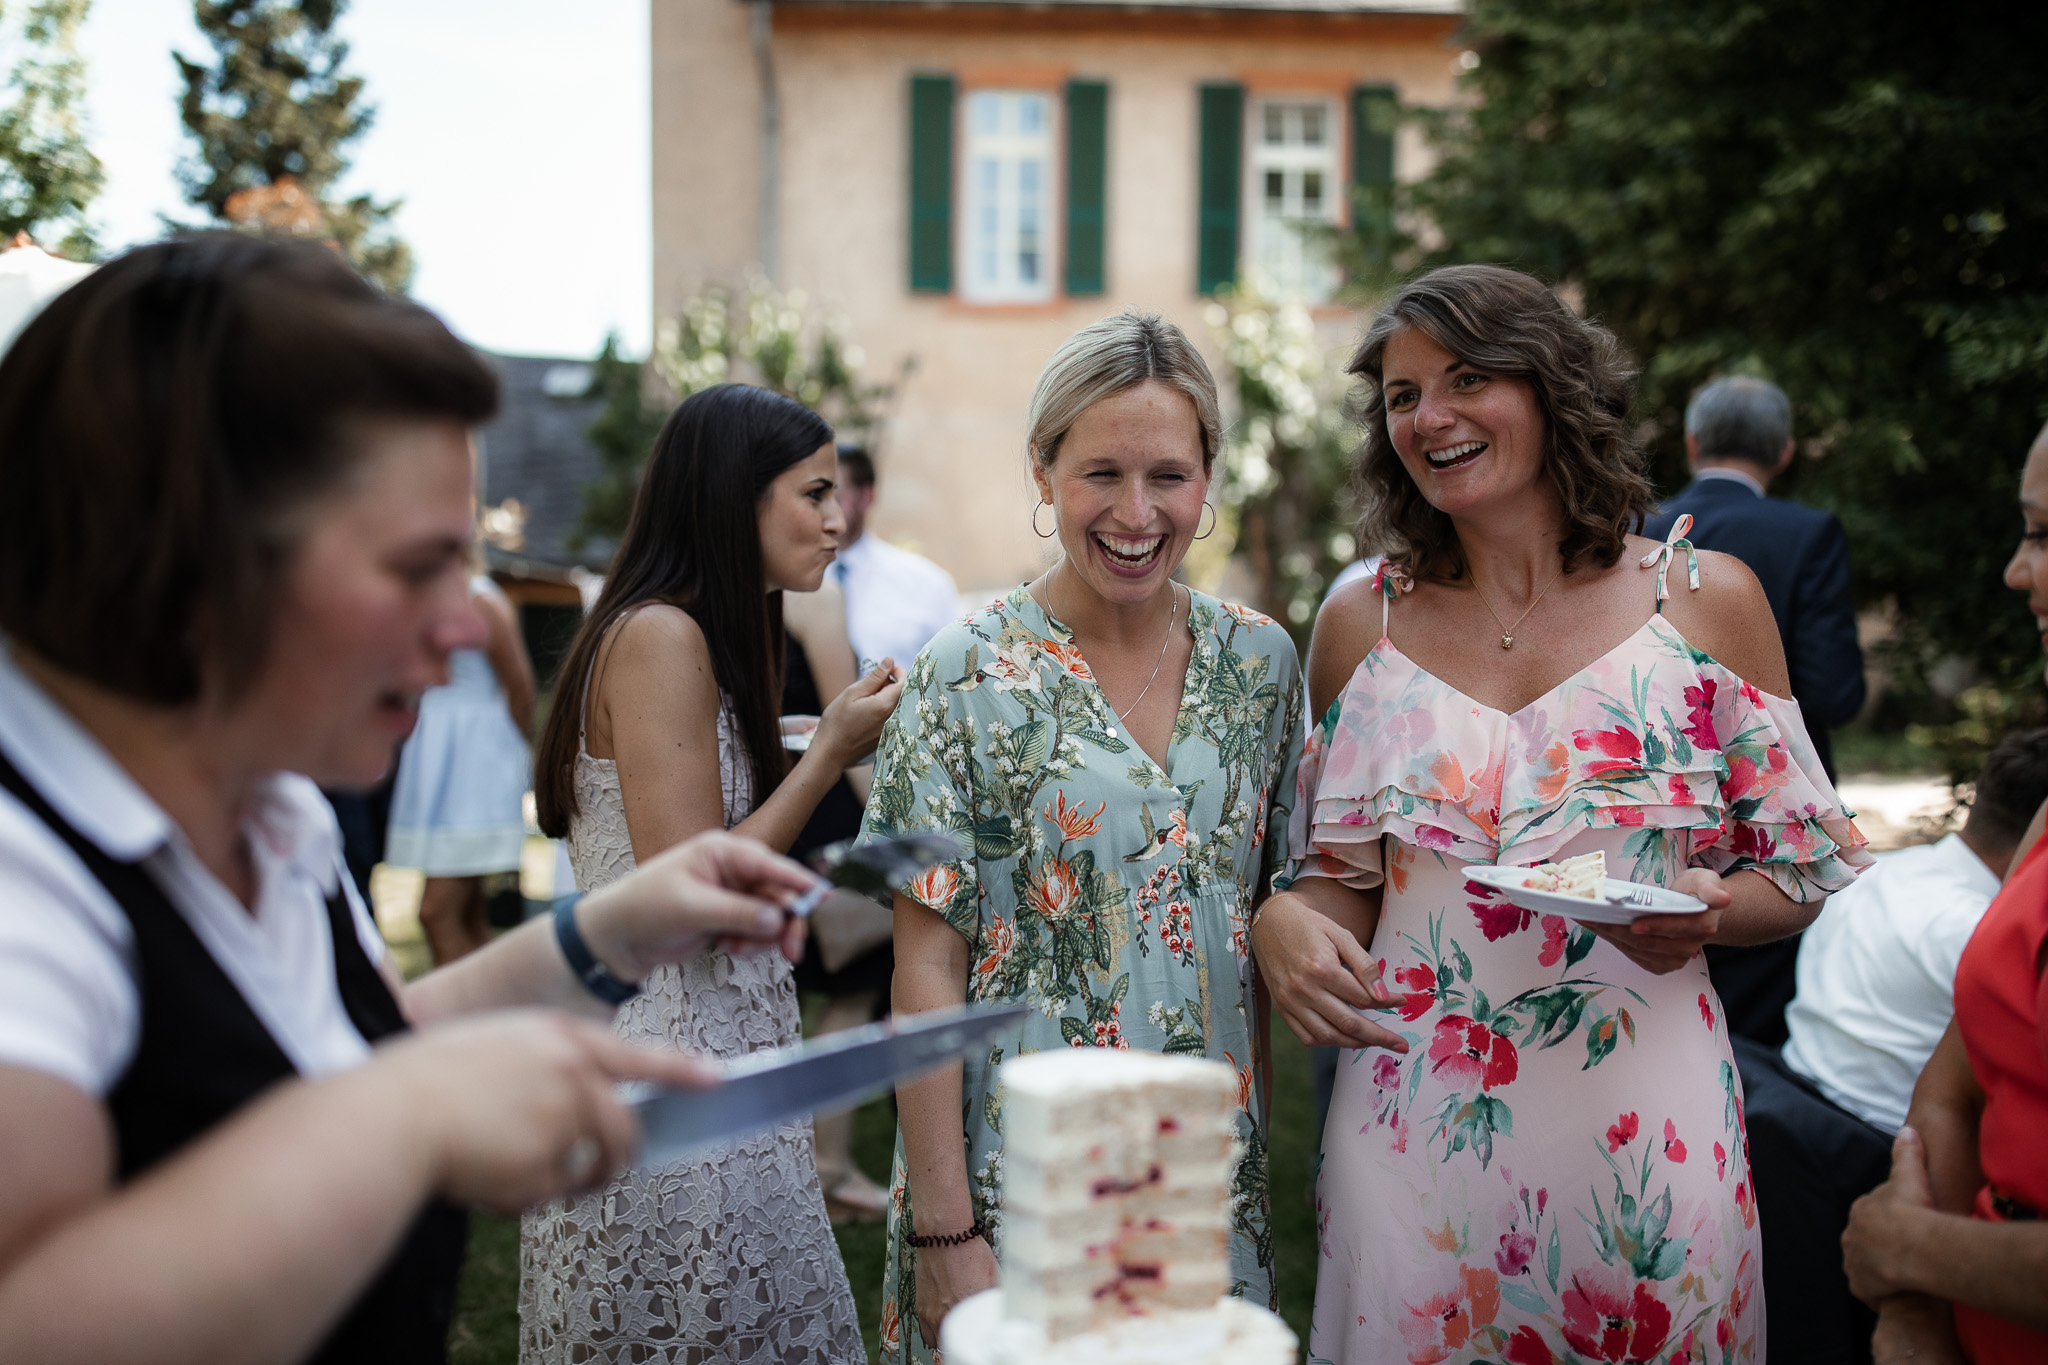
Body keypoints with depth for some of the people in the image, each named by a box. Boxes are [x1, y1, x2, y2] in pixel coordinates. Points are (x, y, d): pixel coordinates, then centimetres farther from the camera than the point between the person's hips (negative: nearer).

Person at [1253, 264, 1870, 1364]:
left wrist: (1710, 908, -15)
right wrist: (1285, 922, -11)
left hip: (1639, 1119, -1)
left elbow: (1804, 872, 5)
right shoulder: (1361, 624, 4)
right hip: (1414, 1125, 1)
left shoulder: (1707, 601, -1)